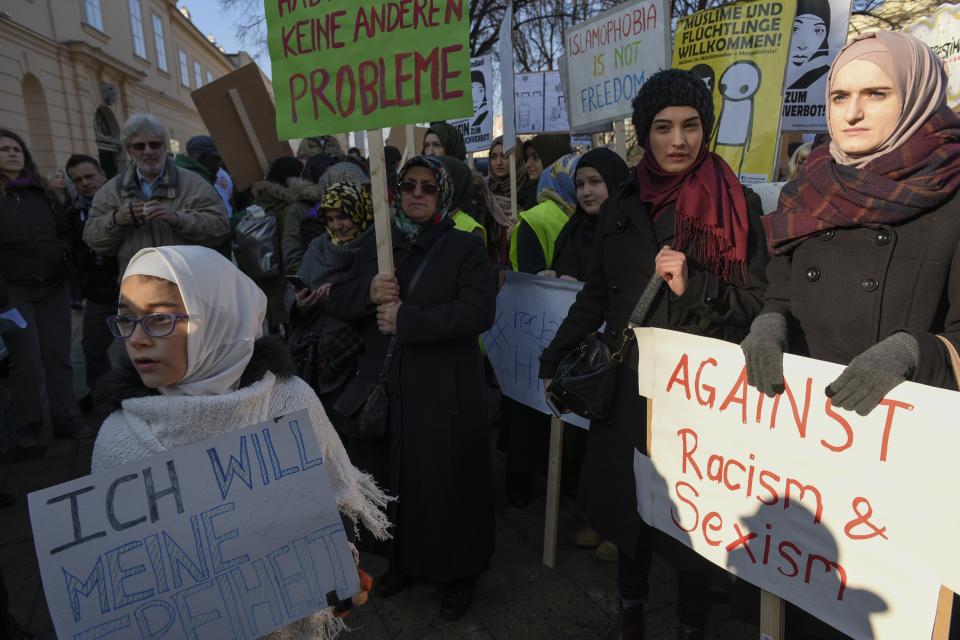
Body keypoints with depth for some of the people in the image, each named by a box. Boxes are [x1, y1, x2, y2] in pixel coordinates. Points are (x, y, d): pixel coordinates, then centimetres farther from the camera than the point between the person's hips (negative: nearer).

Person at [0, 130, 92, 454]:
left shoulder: (42, 191, 13)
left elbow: (65, 229, 20)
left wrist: (63, 252, 3)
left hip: (53, 286, 4)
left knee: (58, 355, 6)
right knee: (26, 360, -1)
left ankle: (68, 420, 15)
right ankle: (28, 430, 12)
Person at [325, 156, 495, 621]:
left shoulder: (466, 248, -4)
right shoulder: (374, 246, 12)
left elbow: (479, 312, -17)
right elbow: (337, 302, 10)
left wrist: (406, 318, -19)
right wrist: (367, 291, -12)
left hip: (444, 393, -4)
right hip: (383, 388, 5)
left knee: (447, 484, 6)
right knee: (390, 481, 15)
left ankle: (459, 573, 28)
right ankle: (404, 560, 38)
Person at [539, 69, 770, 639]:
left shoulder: (737, 205, -4)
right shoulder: (622, 206, 6)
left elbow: (760, 302, -4)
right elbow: (597, 295, 13)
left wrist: (693, 285, -20)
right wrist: (555, 358, 12)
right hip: (628, 384, 4)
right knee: (628, 502, 14)